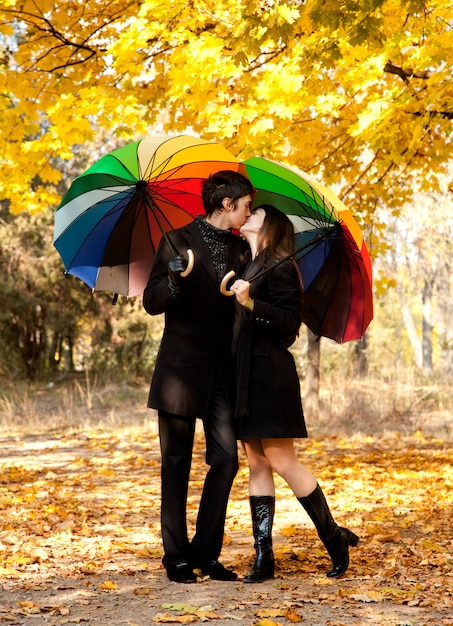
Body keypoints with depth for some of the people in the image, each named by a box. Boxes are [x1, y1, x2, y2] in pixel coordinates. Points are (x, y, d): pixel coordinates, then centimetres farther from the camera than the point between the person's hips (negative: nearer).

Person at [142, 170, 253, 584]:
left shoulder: (239, 248, 13)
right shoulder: (179, 241, -1)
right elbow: (152, 302, -5)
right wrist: (174, 279, -24)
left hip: (223, 369, 5)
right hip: (183, 366, -4)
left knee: (226, 460, -1)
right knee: (177, 462, 3)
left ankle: (206, 553, 9)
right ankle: (176, 555, 11)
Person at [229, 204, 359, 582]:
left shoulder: (279, 267, -7)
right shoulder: (252, 268, 18)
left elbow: (291, 320, -17)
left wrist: (251, 303, -26)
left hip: (271, 375, -9)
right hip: (248, 376, 9)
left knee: (281, 462, -8)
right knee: (257, 465, 6)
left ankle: (336, 539, 5)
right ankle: (263, 558, 7)